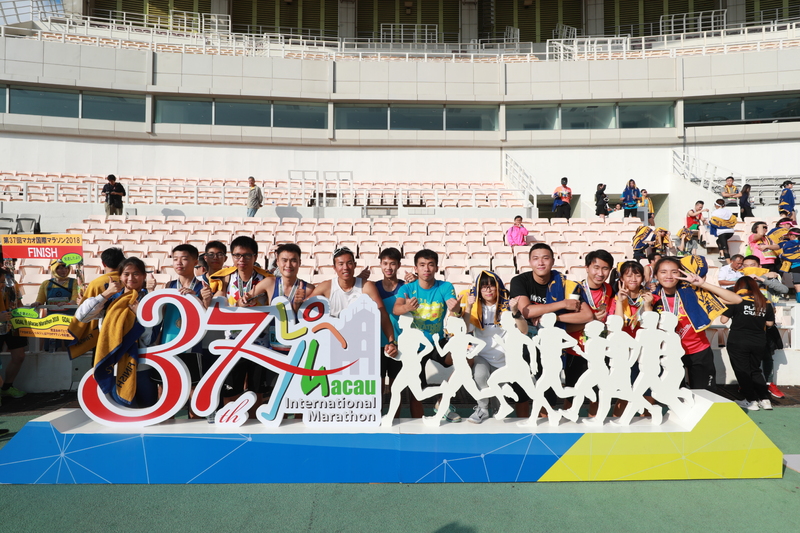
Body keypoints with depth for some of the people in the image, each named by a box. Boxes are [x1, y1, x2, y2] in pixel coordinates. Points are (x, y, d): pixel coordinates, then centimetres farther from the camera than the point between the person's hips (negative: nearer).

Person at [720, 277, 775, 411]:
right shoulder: (765, 302, 2)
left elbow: (723, 320, -10)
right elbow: (769, 323, 8)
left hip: (738, 342, -4)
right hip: (759, 343, 4)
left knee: (742, 371, 8)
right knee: (755, 370, 19)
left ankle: (752, 401, 11)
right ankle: (765, 399, 18)